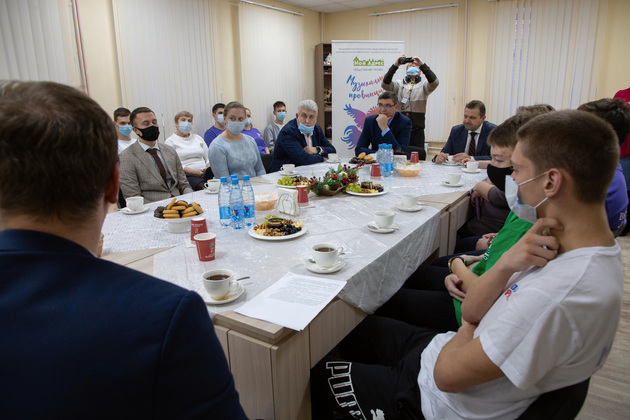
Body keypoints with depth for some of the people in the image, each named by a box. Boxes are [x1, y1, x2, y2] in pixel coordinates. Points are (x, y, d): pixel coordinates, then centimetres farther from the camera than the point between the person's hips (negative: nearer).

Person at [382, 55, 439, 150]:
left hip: (417, 131, 0)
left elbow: (434, 82, -12)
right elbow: (385, 84, -6)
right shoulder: (399, 84, 11)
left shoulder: (423, 85, 9)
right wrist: (395, 66, -15)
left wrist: (422, 64, -18)